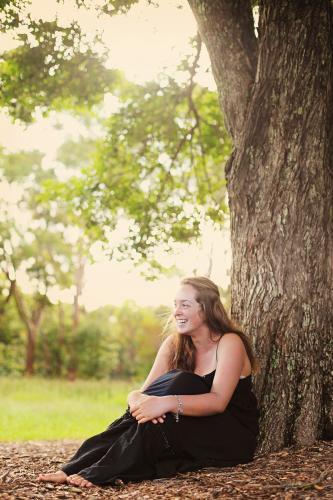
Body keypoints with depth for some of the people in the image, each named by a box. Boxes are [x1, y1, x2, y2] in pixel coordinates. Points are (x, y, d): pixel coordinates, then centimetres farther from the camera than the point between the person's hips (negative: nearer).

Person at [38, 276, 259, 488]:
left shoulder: (229, 342, -14)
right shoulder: (174, 344, 3)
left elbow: (218, 401, -27)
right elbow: (142, 391, -5)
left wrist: (168, 403, -43)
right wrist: (139, 400, -31)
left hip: (233, 436, -5)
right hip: (187, 431, 5)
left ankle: (99, 473, -35)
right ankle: (75, 468, -34)